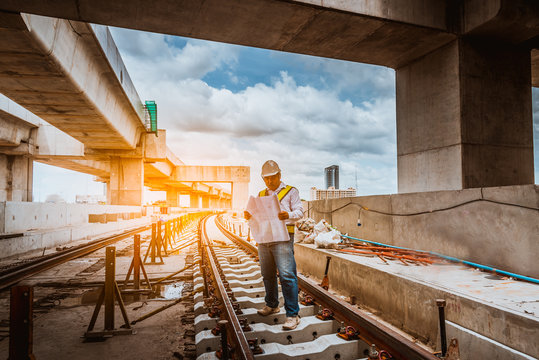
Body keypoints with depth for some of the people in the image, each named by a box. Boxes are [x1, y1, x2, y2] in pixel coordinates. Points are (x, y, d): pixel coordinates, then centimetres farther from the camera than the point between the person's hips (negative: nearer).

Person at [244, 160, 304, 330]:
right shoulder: (261, 194, 20)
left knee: (287, 275, -11)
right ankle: (271, 305, 32)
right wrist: (249, 216, -1)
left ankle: (292, 314, -4)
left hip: (282, 238, -6)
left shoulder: (291, 191, 4)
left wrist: (288, 215, -25)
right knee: (267, 275, 14)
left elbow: (299, 211, -3)